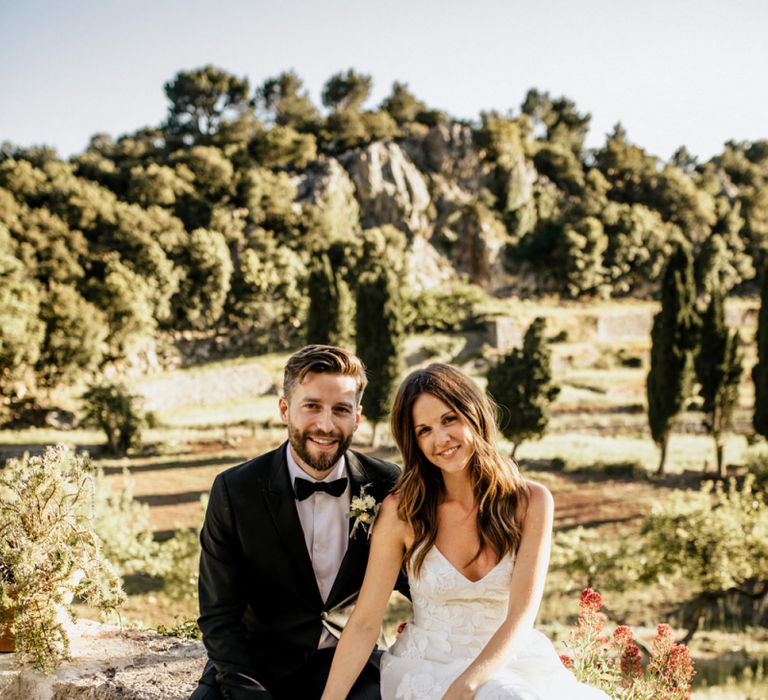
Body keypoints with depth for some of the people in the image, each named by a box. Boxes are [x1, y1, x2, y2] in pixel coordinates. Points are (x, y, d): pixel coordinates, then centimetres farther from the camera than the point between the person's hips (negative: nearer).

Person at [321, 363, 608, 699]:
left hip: (512, 663, 2)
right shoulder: (401, 511, -8)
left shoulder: (531, 502, -7)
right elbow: (364, 623, -6)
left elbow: (521, 617, -13)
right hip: (427, 667, -2)